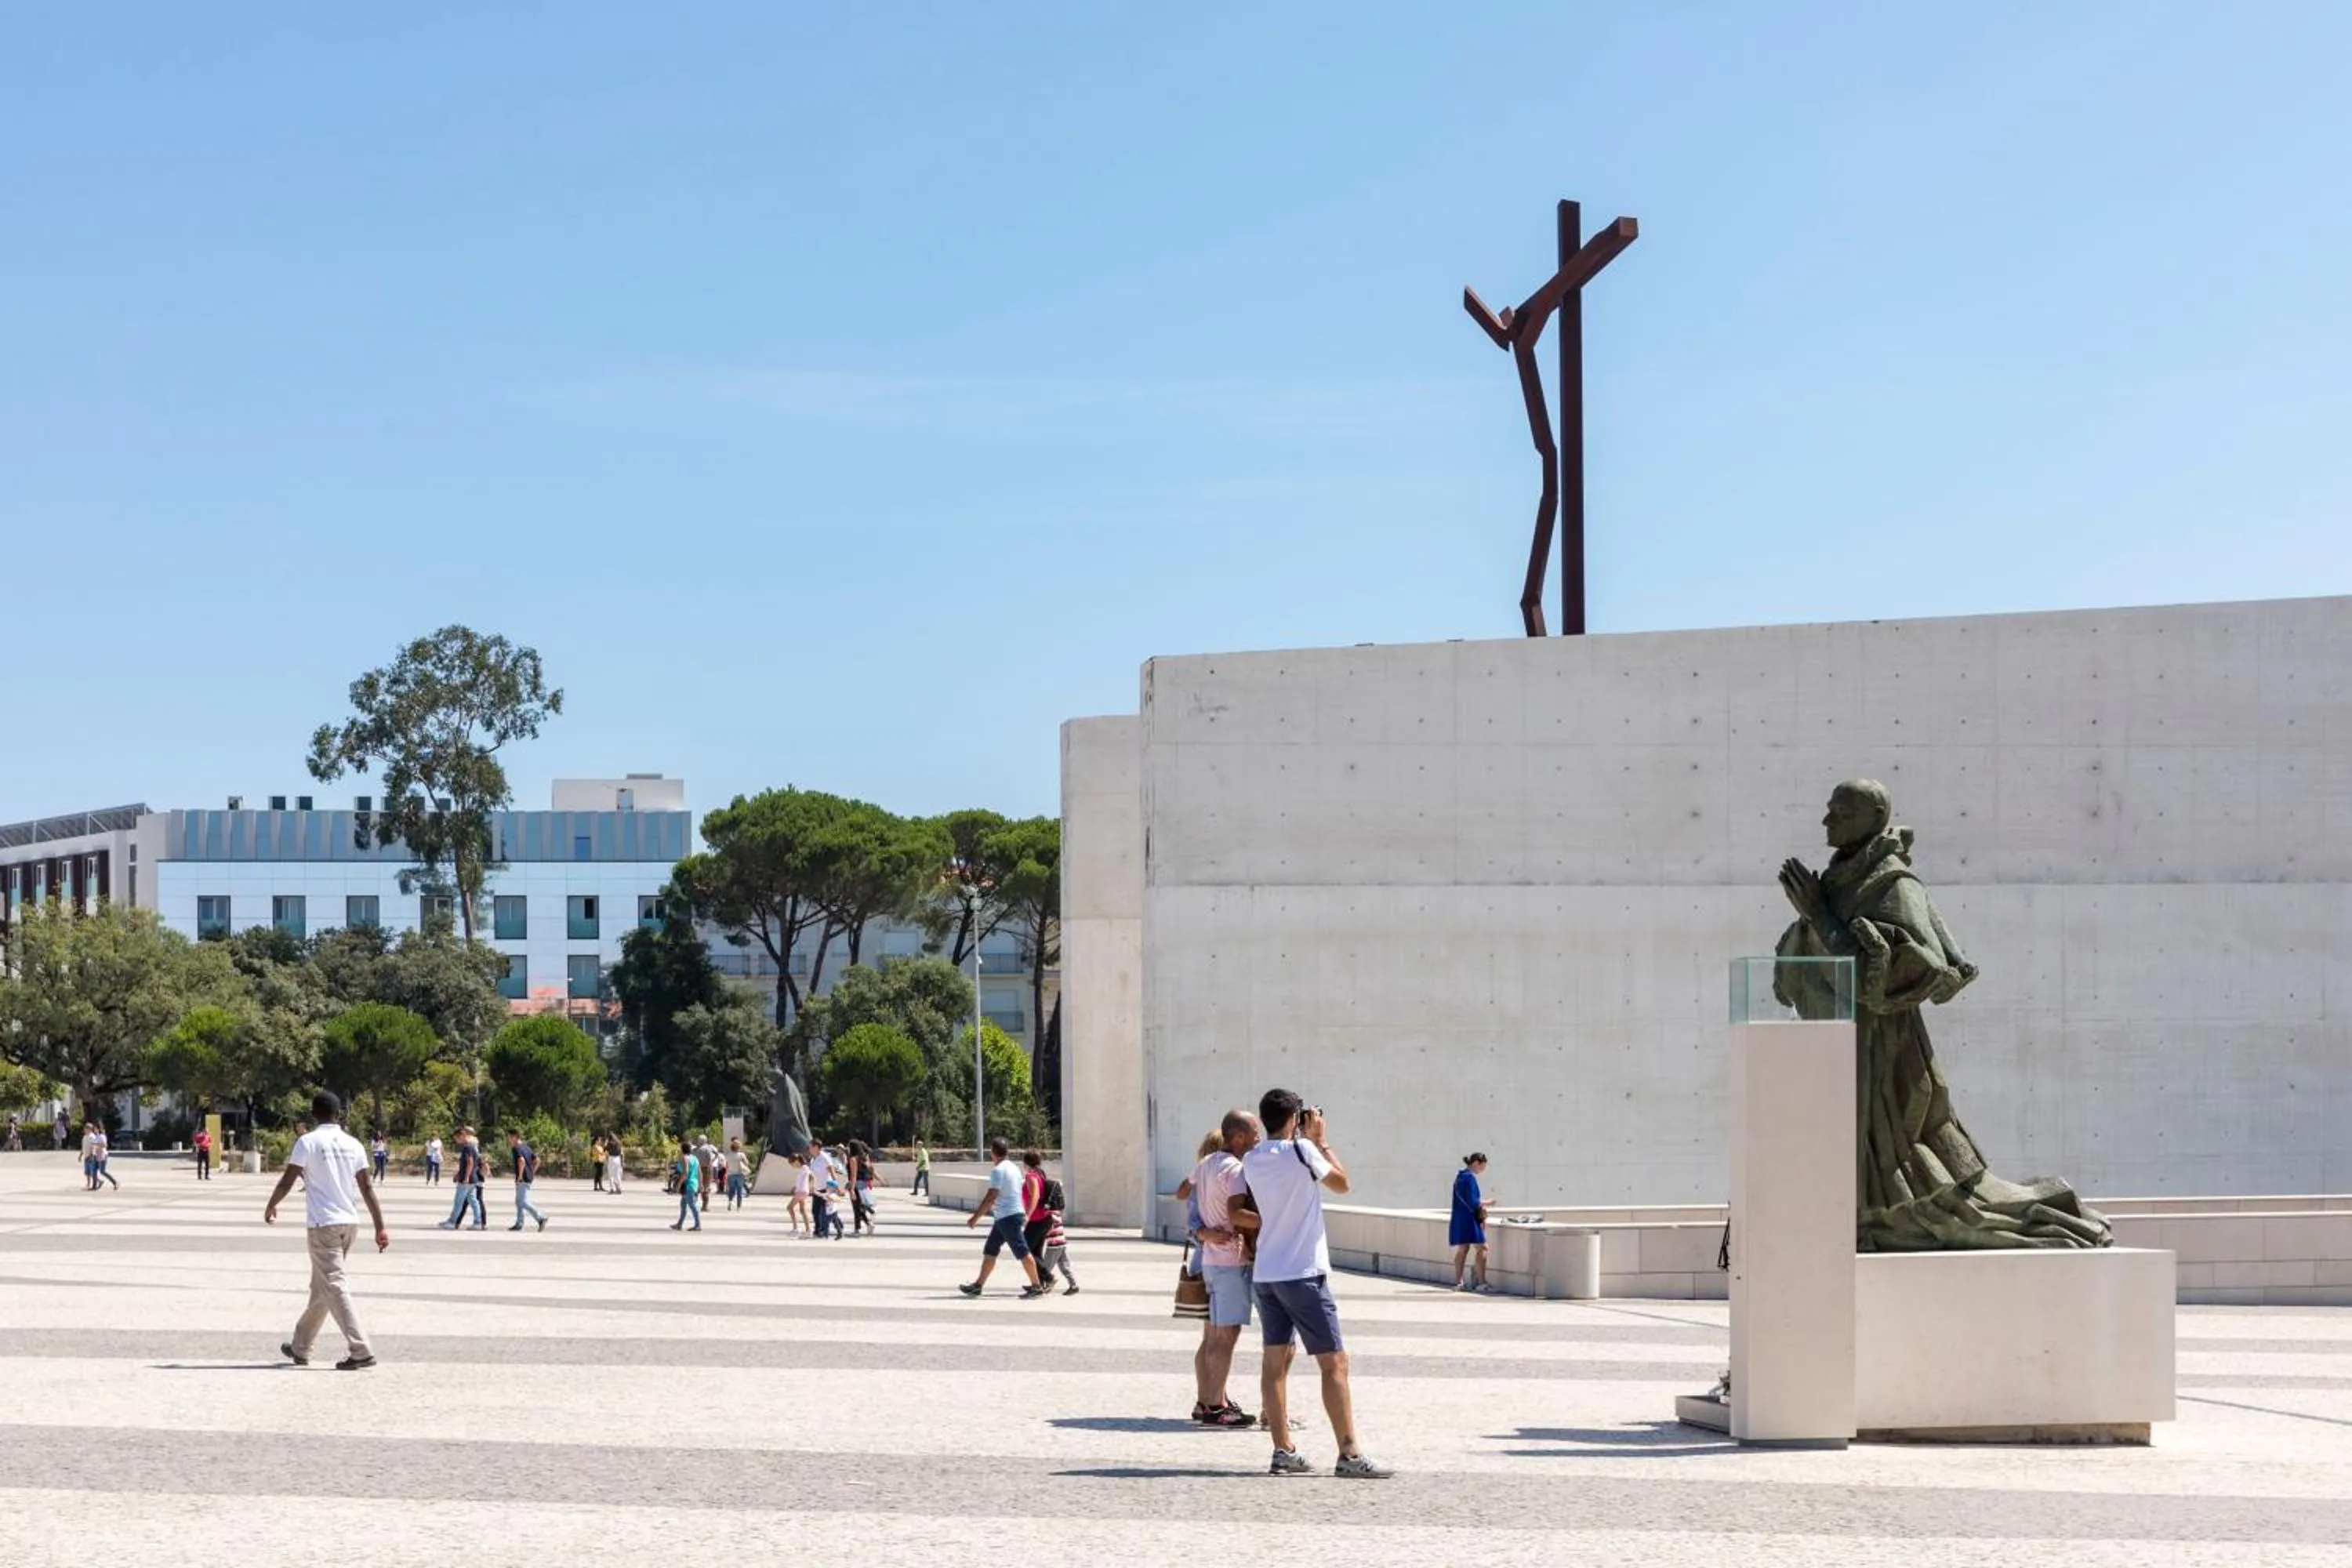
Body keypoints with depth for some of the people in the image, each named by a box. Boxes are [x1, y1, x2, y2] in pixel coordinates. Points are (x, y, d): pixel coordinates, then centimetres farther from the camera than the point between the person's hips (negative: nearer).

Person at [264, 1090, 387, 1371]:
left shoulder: (307, 1142, -6)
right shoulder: (353, 1144, 7)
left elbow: (287, 1180, -5)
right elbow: (367, 1188, 5)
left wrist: (271, 1207, 14)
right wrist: (380, 1227, 6)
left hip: (324, 1224, -6)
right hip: (349, 1222, 6)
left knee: (334, 1287, -7)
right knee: (320, 1287, 18)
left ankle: (361, 1352, -17)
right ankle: (300, 1347, 29)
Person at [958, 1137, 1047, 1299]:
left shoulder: (999, 1170, -15)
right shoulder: (1014, 1168, 13)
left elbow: (991, 1197, -20)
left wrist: (976, 1217, -17)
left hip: (1008, 1217, -10)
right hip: (1013, 1214, 10)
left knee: (1023, 1252, -6)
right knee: (989, 1251, 12)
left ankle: (1036, 1287, -5)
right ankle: (978, 1285, 16)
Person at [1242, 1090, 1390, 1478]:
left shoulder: (1251, 1161, 7)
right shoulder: (1301, 1151, -13)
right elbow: (1341, 1182, 0)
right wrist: (1320, 1140, 6)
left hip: (1265, 1274, 7)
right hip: (1302, 1273, -7)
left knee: (1275, 1361, 8)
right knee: (1335, 1362, -4)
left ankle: (1283, 1452, 9)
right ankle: (1350, 1456, -7)